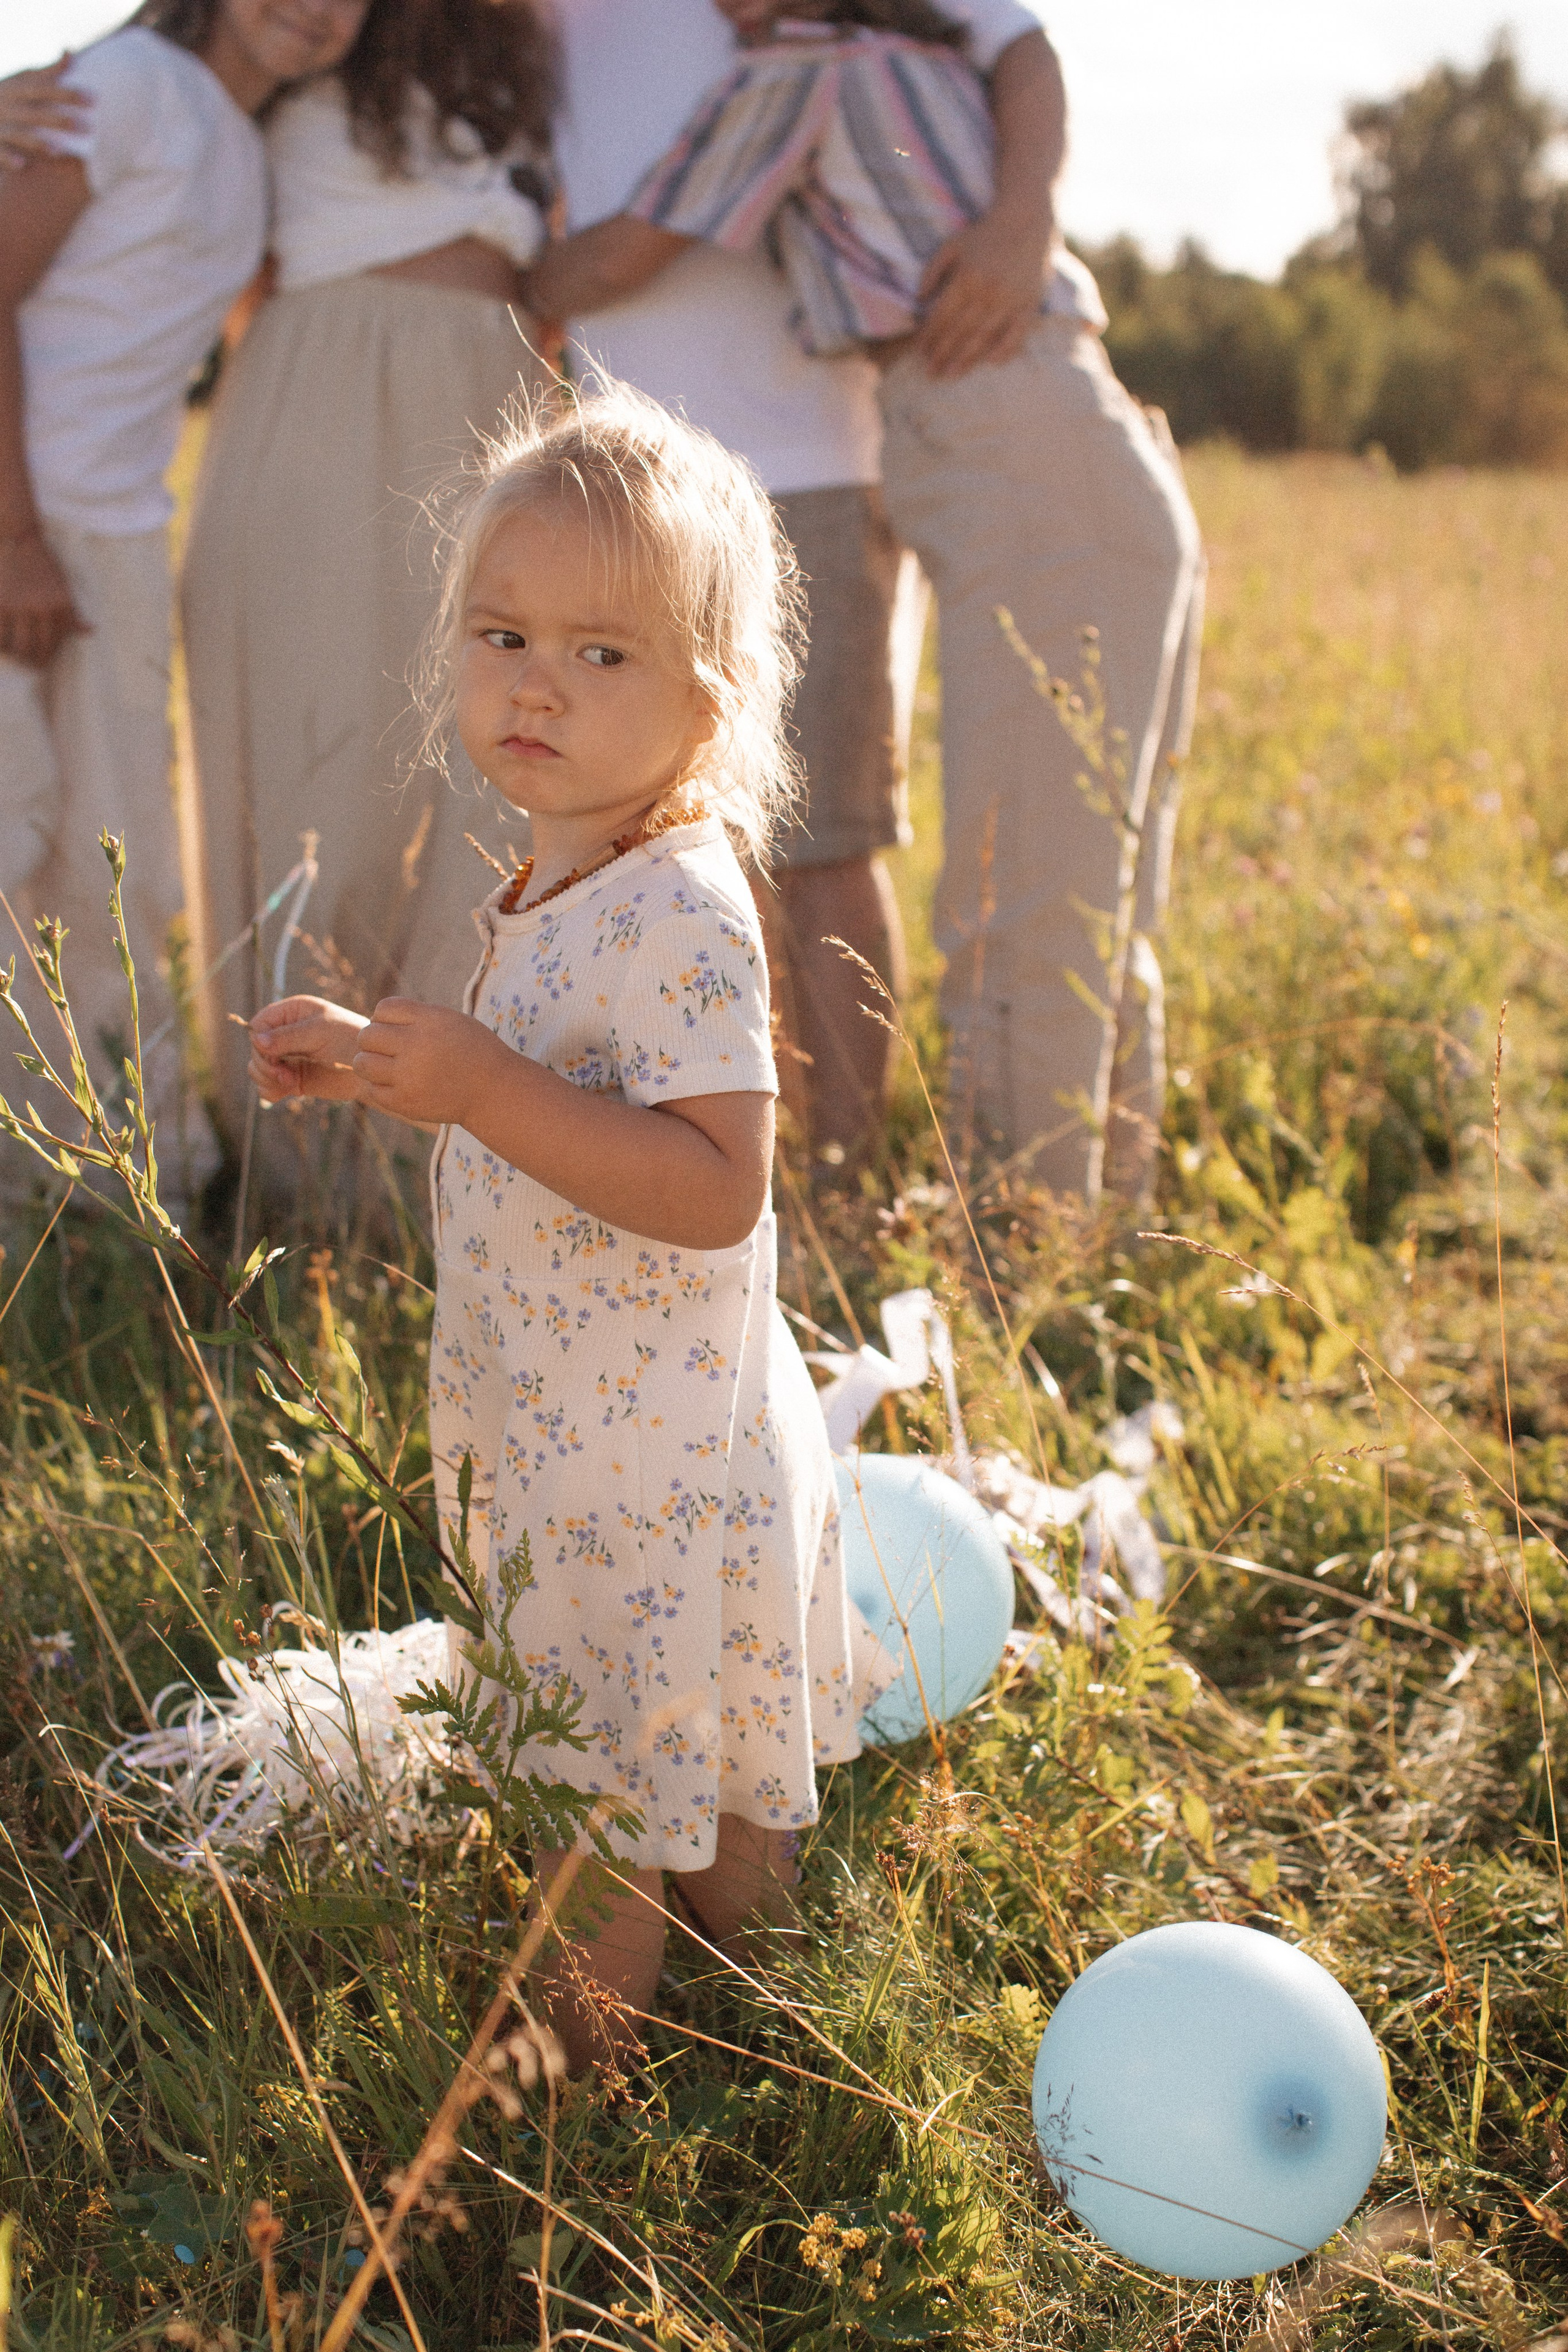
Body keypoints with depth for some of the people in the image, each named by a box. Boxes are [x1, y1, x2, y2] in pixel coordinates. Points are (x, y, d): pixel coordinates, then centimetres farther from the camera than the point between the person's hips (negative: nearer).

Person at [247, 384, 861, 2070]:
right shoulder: (552, 888, 8)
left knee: (591, 1840, 4)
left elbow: (712, 1186, -32)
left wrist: (486, 1091, -36)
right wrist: (377, 1063, 10)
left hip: (649, 1468, -10)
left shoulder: (680, 914, -24)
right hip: (555, 1427, 10)